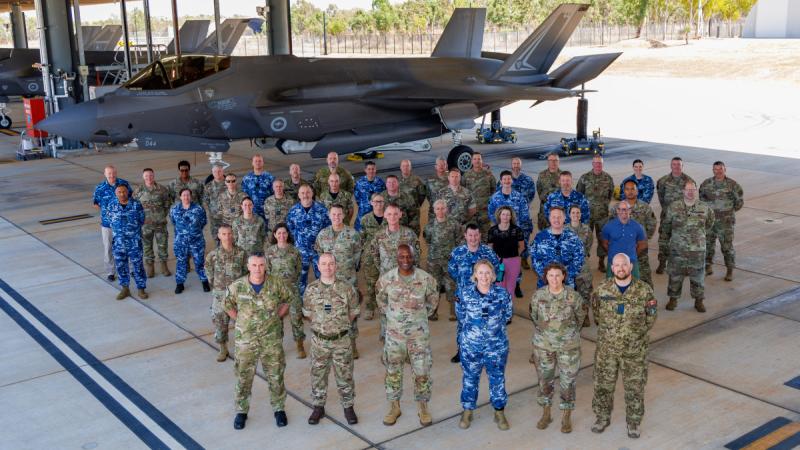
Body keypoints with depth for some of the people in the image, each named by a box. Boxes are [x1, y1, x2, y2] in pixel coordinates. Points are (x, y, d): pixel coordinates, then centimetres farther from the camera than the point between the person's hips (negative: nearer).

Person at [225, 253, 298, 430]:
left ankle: (279, 409, 32)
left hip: (272, 339, 0)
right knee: (243, 377, 12)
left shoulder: (277, 284, -12)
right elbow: (228, 304, 8)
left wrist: (277, 316, 3)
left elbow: (291, 298, 6)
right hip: (245, 340, 0)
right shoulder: (237, 286, -12)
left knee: (275, 376, 12)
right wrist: (241, 320, 3)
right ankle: (241, 411, 31)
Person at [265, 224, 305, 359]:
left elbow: (299, 269, 5)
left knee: (296, 315, -5)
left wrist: (293, 283, 1)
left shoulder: (294, 250, -1)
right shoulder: (269, 251, 0)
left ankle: (300, 345, 7)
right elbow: (267, 270, 3)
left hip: (292, 286, -1)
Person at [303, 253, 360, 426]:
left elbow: (353, 312, 5)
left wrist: (341, 324, 5)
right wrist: (321, 324, 8)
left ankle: (348, 407, 26)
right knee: (318, 375, 13)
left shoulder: (346, 287, -8)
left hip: (342, 340, -1)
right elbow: (307, 313, 9)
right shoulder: (311, 289, -5)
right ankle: (318, 407, 29)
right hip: (319, 341, 1)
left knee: (344, 375, 10)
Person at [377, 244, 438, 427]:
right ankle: (394, 407, 30)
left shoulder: (426, 279, -12)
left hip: (419, 333, -1)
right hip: (394, 332, 1)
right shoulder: (386, 279, -11)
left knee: (422, 372, 5)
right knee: (393, 371, 13)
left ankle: (422, 407, 25)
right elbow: (381, 300, 10)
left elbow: (433, 301, 7)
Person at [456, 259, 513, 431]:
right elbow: (460, 313, 8)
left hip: (496, 345, 0)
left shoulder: (502, 293, -9)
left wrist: (495, 326, 7)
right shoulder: (465, 292, -9)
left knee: (497, 378, 12)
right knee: (470, 377, 14)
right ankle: (467, 411, 31)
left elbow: (507, 315, 6)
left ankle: (499, 412, 29)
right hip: (470, 345, 0)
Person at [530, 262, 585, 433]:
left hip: (568, 345, -2)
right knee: (545, 379, 13)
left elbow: (580, 317, 4)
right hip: (543, 345, 2)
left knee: (567, 381, 7)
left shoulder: (573, 296, -15)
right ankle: (546, 415, 32)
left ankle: (566, 418, 24)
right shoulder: (538, 295, -11)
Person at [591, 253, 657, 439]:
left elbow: (651, 316, 3)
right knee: (603, 384, 13)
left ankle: (634, 422, 29)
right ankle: (602, 417, 33)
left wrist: (638, 333, 5)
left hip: (634, 349, -1)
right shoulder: (602, 289, -8)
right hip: (606, 348, 1)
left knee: (634, 387, 11)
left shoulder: (644, 290, -12)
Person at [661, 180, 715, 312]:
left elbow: (709, 223, 17)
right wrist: (664, 239, 16)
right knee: (675, 275, 9)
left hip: (697, 249, 0)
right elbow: (666, 225, 9)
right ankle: (673, 299, 23)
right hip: (677, 249, 0)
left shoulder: (704, 208, -3)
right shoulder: (674, 207, -4)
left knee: (697, 276, 8)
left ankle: (699, 301, 22)